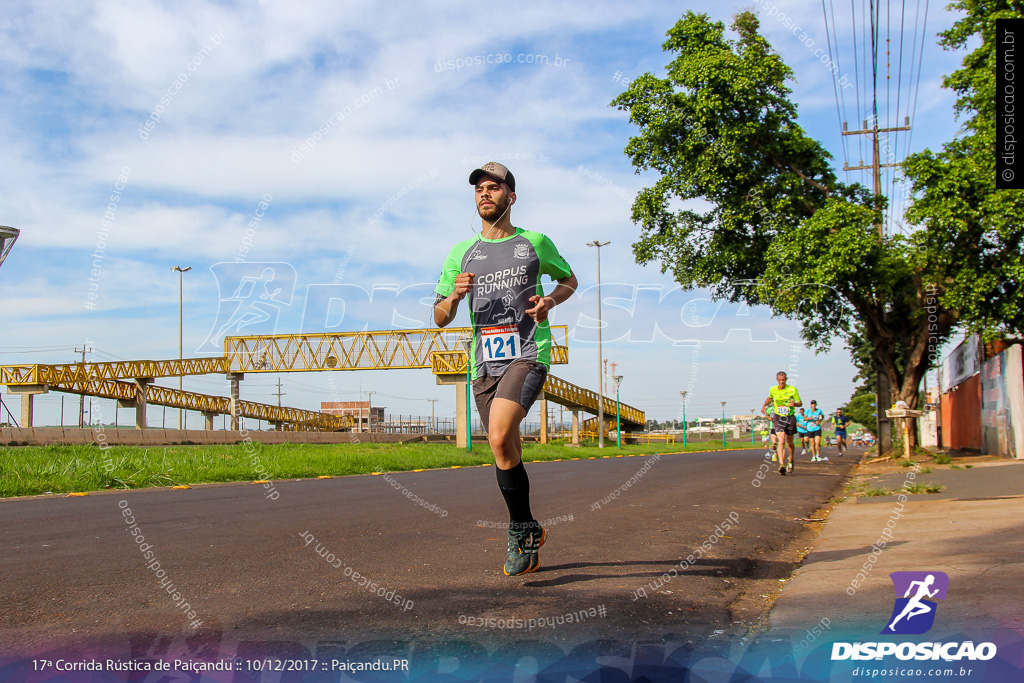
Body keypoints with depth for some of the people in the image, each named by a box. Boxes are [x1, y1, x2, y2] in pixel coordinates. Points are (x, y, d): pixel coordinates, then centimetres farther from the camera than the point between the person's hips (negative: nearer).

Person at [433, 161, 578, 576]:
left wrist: (550, 300, 0)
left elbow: (569, 280, 22)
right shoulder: (461, 254, 13)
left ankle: (521, 528, -10)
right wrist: (454, 296, -9)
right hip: (484, 363, 4)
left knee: (500, 439, -25)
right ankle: (529, 540, 22)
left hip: (528, 355, -4)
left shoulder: (535, 243, 8)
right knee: (507, 454, 7)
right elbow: (440, 318, 14)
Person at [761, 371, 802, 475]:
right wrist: (764, 405, 10)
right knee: (781, 441, -18)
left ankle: (790, 461, 38)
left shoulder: (792, 389, -6)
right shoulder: (773, 390, 1)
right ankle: (782, 465, -24)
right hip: (778, 417, 0)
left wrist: (794, 404, -22)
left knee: (789, 442, 12)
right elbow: (770, 398, 25)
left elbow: (800, 403, -1)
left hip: (790, 418, 0)